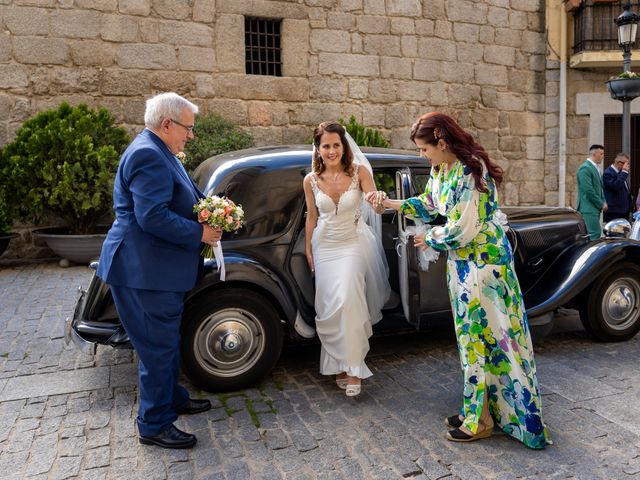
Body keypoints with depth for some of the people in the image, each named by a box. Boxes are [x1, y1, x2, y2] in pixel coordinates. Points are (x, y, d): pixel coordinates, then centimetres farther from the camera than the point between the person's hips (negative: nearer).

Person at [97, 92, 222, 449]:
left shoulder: (159, 153, 15)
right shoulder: (148, 155, -20)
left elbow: (179, 200, 23)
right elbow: (152, 217, -28)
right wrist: (200, 234, -19)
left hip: (161, 268, 11)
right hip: (146, 271, -11)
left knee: (168, 342, 22)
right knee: (158, 348, 0)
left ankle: (173, 398, 39)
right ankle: (154, 425, 15)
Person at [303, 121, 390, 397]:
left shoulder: (359, 172, -11)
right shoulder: (311, 180, -4)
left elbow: (379, 208, -17)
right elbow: (311, 217, 7)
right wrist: (308, 250, 10)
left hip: (354, 243, -3)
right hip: (325, 246, 3)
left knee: (348, 300, -17)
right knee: (329, 305, 3)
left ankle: (353, 368, -5)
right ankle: (341, 364, 18)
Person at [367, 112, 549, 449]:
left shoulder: (470, 172, -22)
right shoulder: (440, 169, 6)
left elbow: (462, 229, -23)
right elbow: (428, 205, 15)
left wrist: (430, 239, -7)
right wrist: (390, 203, 6)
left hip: (481, 262, -9)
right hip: (463, 261, 9)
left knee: (479, 335, 0)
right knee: (472, 334, 14)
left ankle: (480, 421, 14)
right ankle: (476, 410, 28)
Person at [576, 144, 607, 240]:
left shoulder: (595, 168, 18)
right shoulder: (585, 168, -13)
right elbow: (589, 190, -19)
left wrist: (603, 202, 9)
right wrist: (601, 204, -12)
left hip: (595, 208, 10)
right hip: (589, 208, -10)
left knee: (593, 233, 10)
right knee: (595, 233, -13)